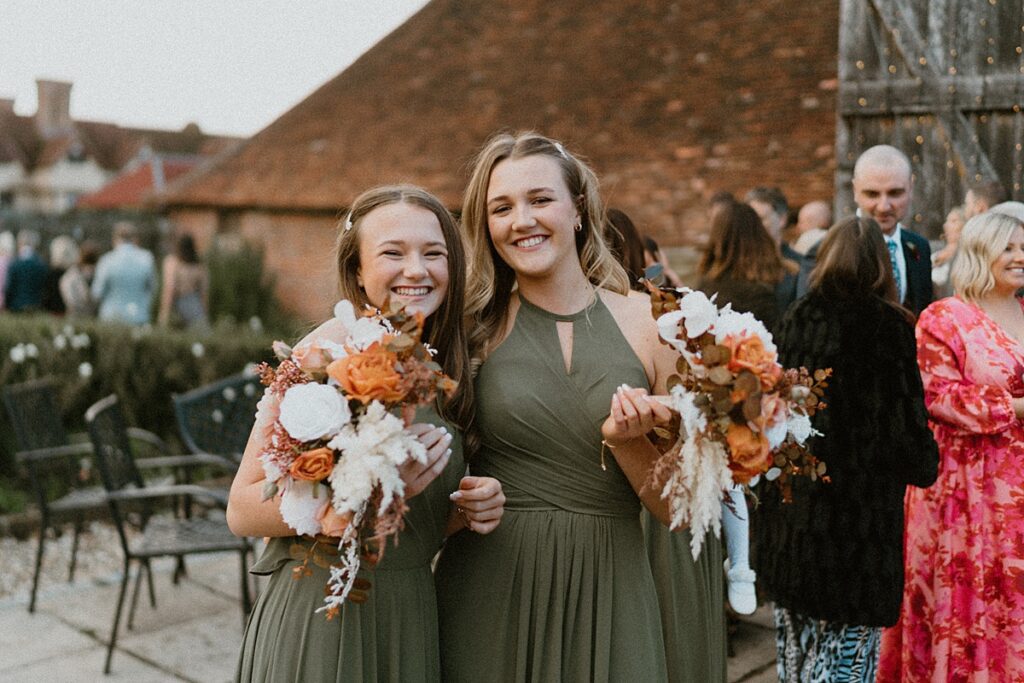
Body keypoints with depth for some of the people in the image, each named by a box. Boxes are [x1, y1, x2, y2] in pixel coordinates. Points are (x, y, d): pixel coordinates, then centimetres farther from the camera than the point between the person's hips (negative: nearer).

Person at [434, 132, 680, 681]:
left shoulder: (649, 322, -3)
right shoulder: (477, 327, -2)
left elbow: (675, 507, 0)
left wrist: (627, 441, -16)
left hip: (608, 593, 0)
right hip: (490, 591, 0)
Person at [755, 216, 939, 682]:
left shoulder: (797, 320, -1)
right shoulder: (889, 327, -11)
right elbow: (907, 417, -11)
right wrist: (924, 464, 8)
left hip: (792, 510, 4)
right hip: (862, 517, -4)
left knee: (798, 639, 19)